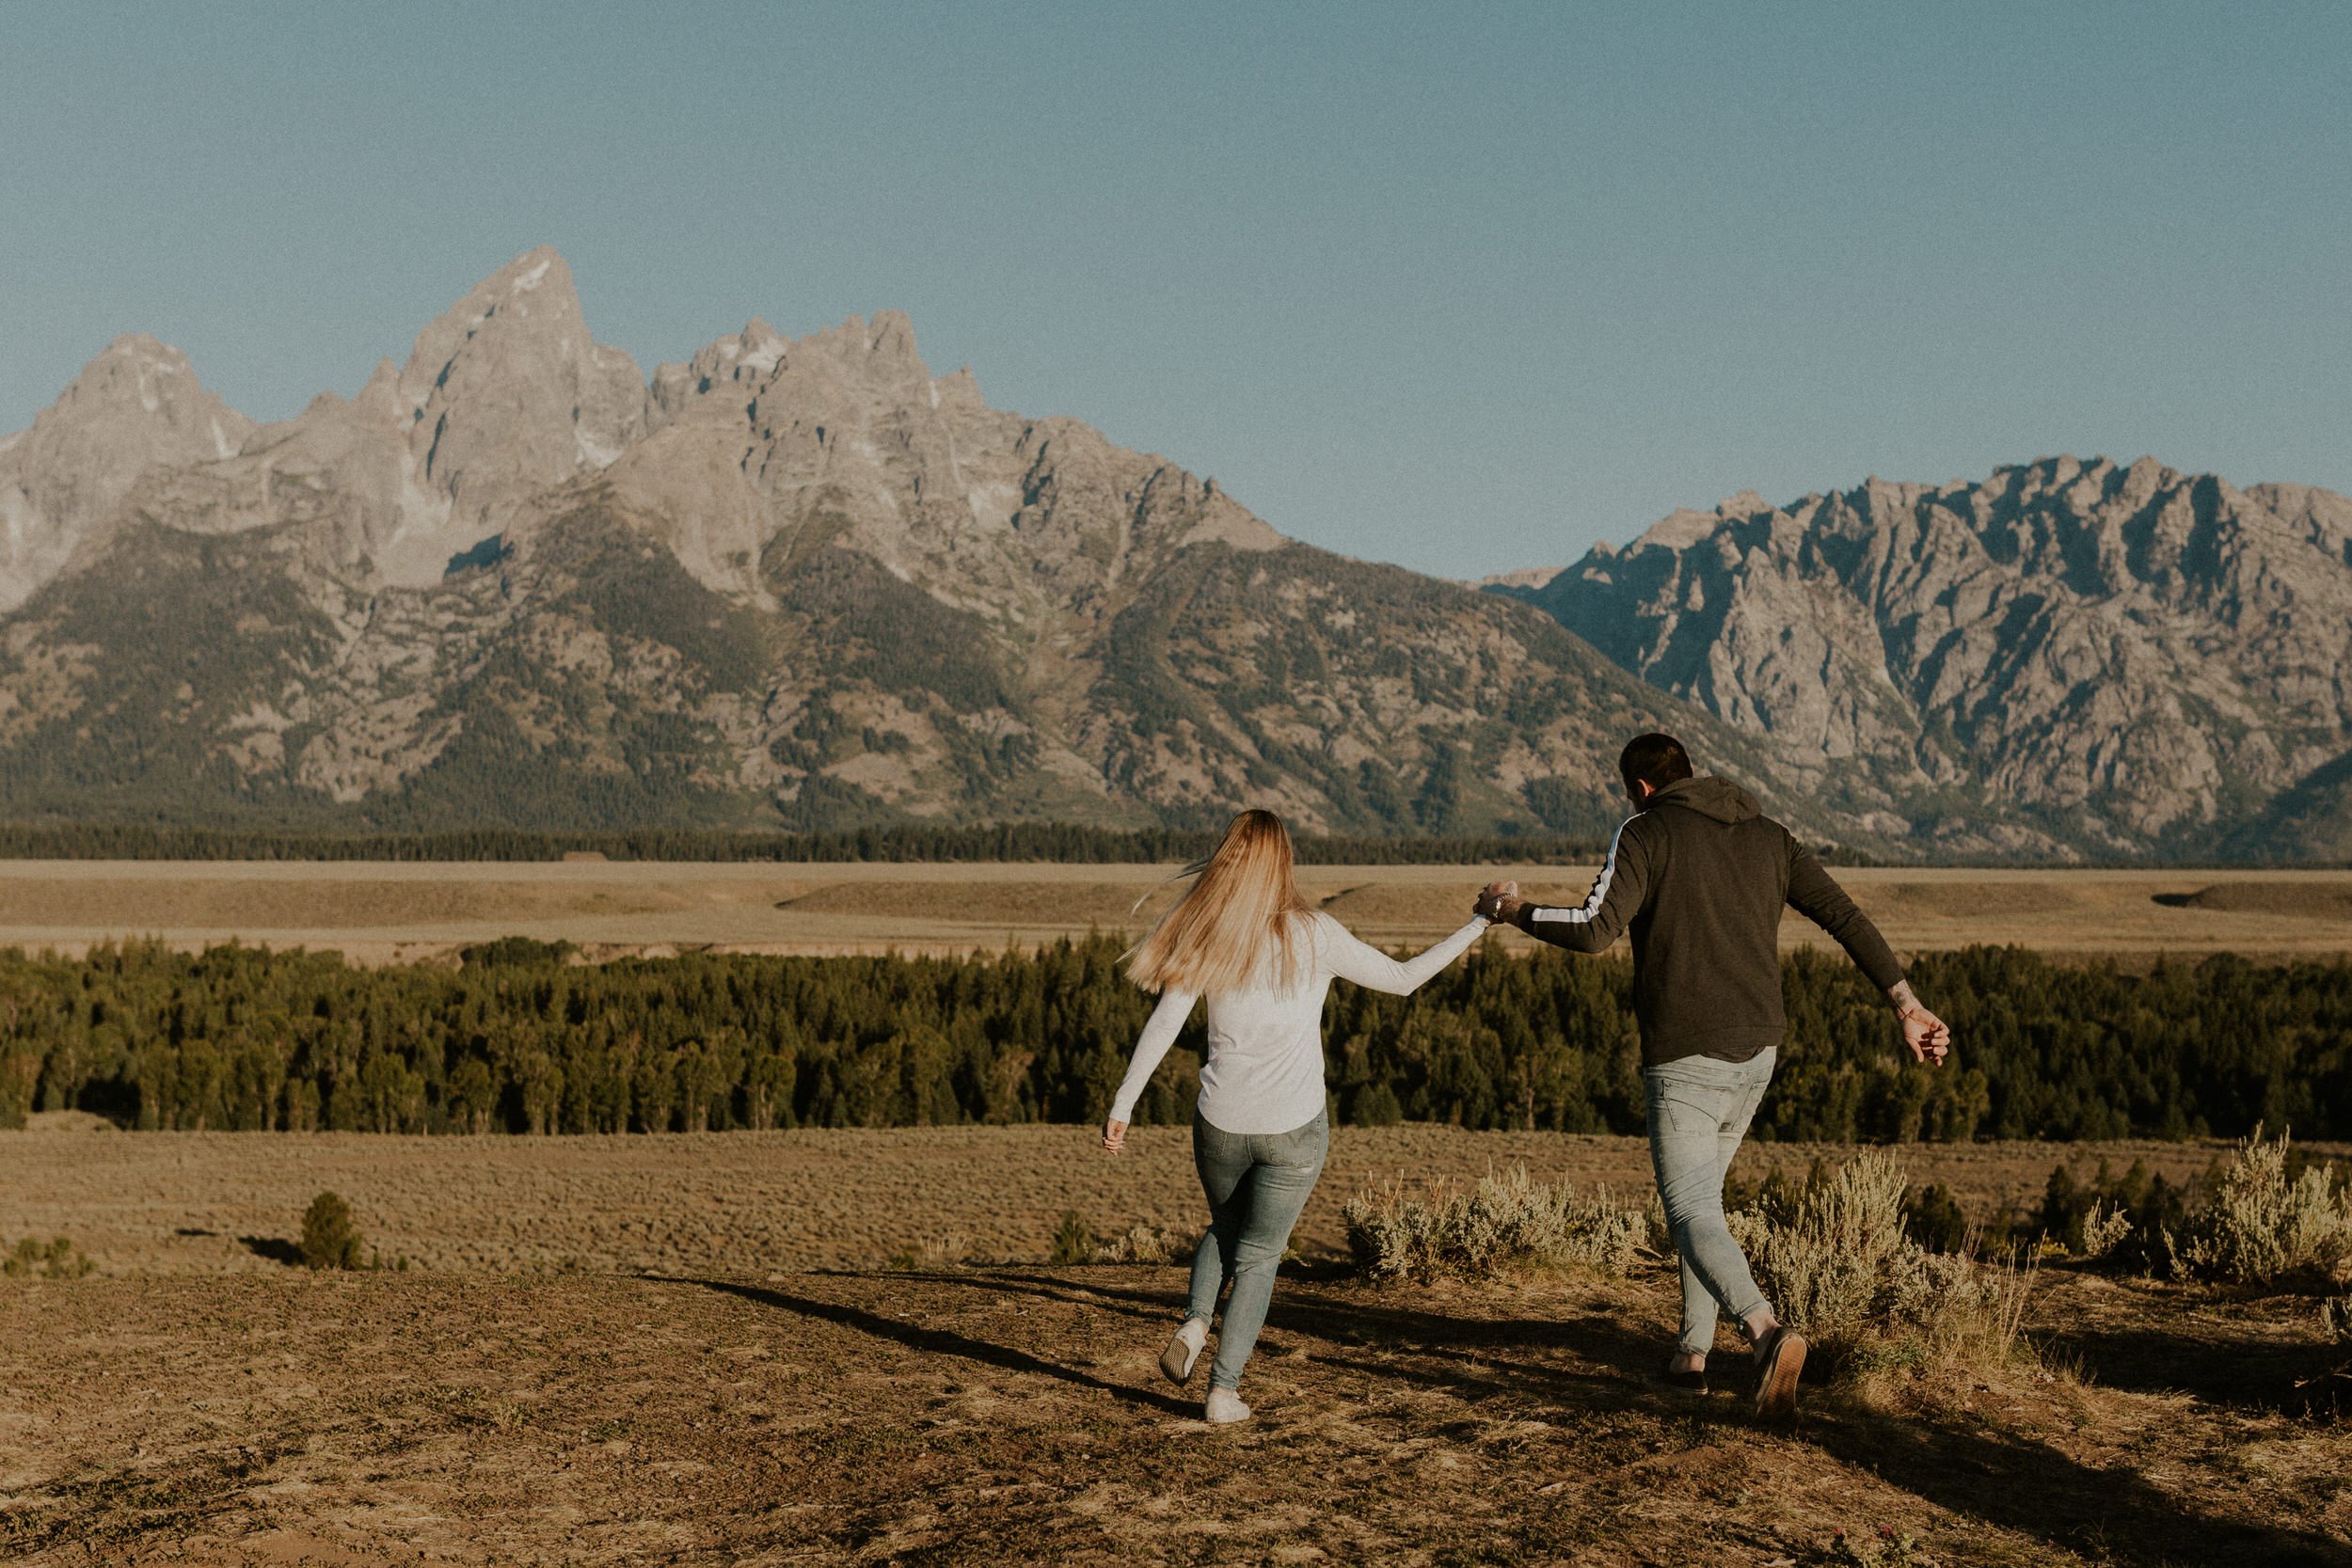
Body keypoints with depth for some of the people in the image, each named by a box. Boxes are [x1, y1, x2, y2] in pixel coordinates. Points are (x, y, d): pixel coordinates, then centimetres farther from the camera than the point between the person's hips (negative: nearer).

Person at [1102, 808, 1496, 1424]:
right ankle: (1224, 1389, 7)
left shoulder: (1206, 937, -2)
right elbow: (1402, 979, 0)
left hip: (1221, 1124, 2)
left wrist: (1122, 1105, -1)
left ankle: (1194, 1322, 4)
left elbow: (1162, 1025, -5)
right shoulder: (1314, 935, -6)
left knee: (1225, 1229, 27)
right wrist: (1476, 927, 9)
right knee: (1258, 1255, 12)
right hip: (1295, 1129, -2)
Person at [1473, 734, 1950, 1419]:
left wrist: (1512, 910, -1)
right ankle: (1692, 1353, 26)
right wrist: (1908, 1006, 2)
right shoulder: (1768, 837, 12)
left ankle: (1767, 1331, -31)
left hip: (1684, 1058, -6)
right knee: (1700, 1191, 23)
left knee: (1693, 1216, -7)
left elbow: (1594, 930, -17)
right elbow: (1845, 916, 4)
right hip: (1755, 1053, 7)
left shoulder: (1646, 835, -5)